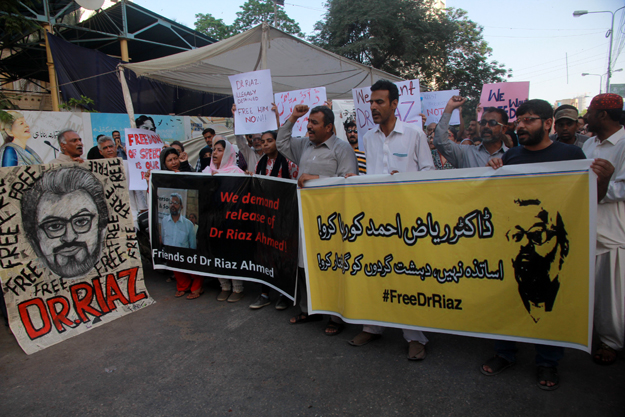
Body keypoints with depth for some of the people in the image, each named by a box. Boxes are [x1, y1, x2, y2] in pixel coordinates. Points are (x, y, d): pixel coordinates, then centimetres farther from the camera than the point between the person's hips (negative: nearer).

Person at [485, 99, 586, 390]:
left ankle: (547, 362, 25)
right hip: (513, 240, 2)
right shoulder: (510, 156, 10)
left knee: (551, 300, 7)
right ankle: (505, 353, 25)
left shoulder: (571, 154, 4)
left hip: (554, 242, -2)